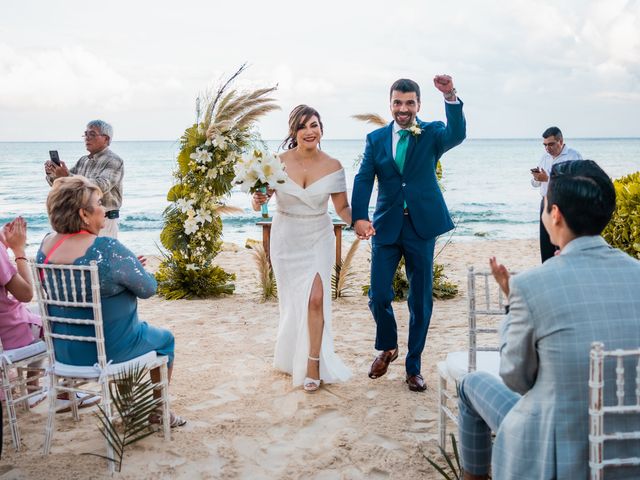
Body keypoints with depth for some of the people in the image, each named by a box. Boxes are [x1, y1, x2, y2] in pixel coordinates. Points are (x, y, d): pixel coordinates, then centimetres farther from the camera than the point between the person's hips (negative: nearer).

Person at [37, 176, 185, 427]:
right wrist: (133, 268, 3)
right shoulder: (107, 249, -28)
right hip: (106, 350, -7)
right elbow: (148, 288, -17)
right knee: (164, 338, 22)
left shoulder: (47, 244, -5)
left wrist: (126, 266, 5)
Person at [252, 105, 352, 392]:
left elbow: (342, 207, -1)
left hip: (319, 239, 0)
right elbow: (260, 199, -1)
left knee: (316, 299, -11)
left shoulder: (332, 166, -7)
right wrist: (257, 202, -25)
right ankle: (292, 358, 33)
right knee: (294, 302, 10)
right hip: (286, 239, 0)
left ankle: (313, 363, 6)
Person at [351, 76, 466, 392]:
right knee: (378, 295, 0)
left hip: (422, 226, -1)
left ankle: (413, 367, 22)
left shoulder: (432, 133, 0)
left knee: (421, 300, 6)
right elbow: (363, 179, -4)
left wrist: (451, 97, -38)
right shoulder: (376, 138, 5)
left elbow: (457, 134, -22)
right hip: (386, 226, 1)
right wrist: (359, 217, -21)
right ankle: (388, 347, 30)